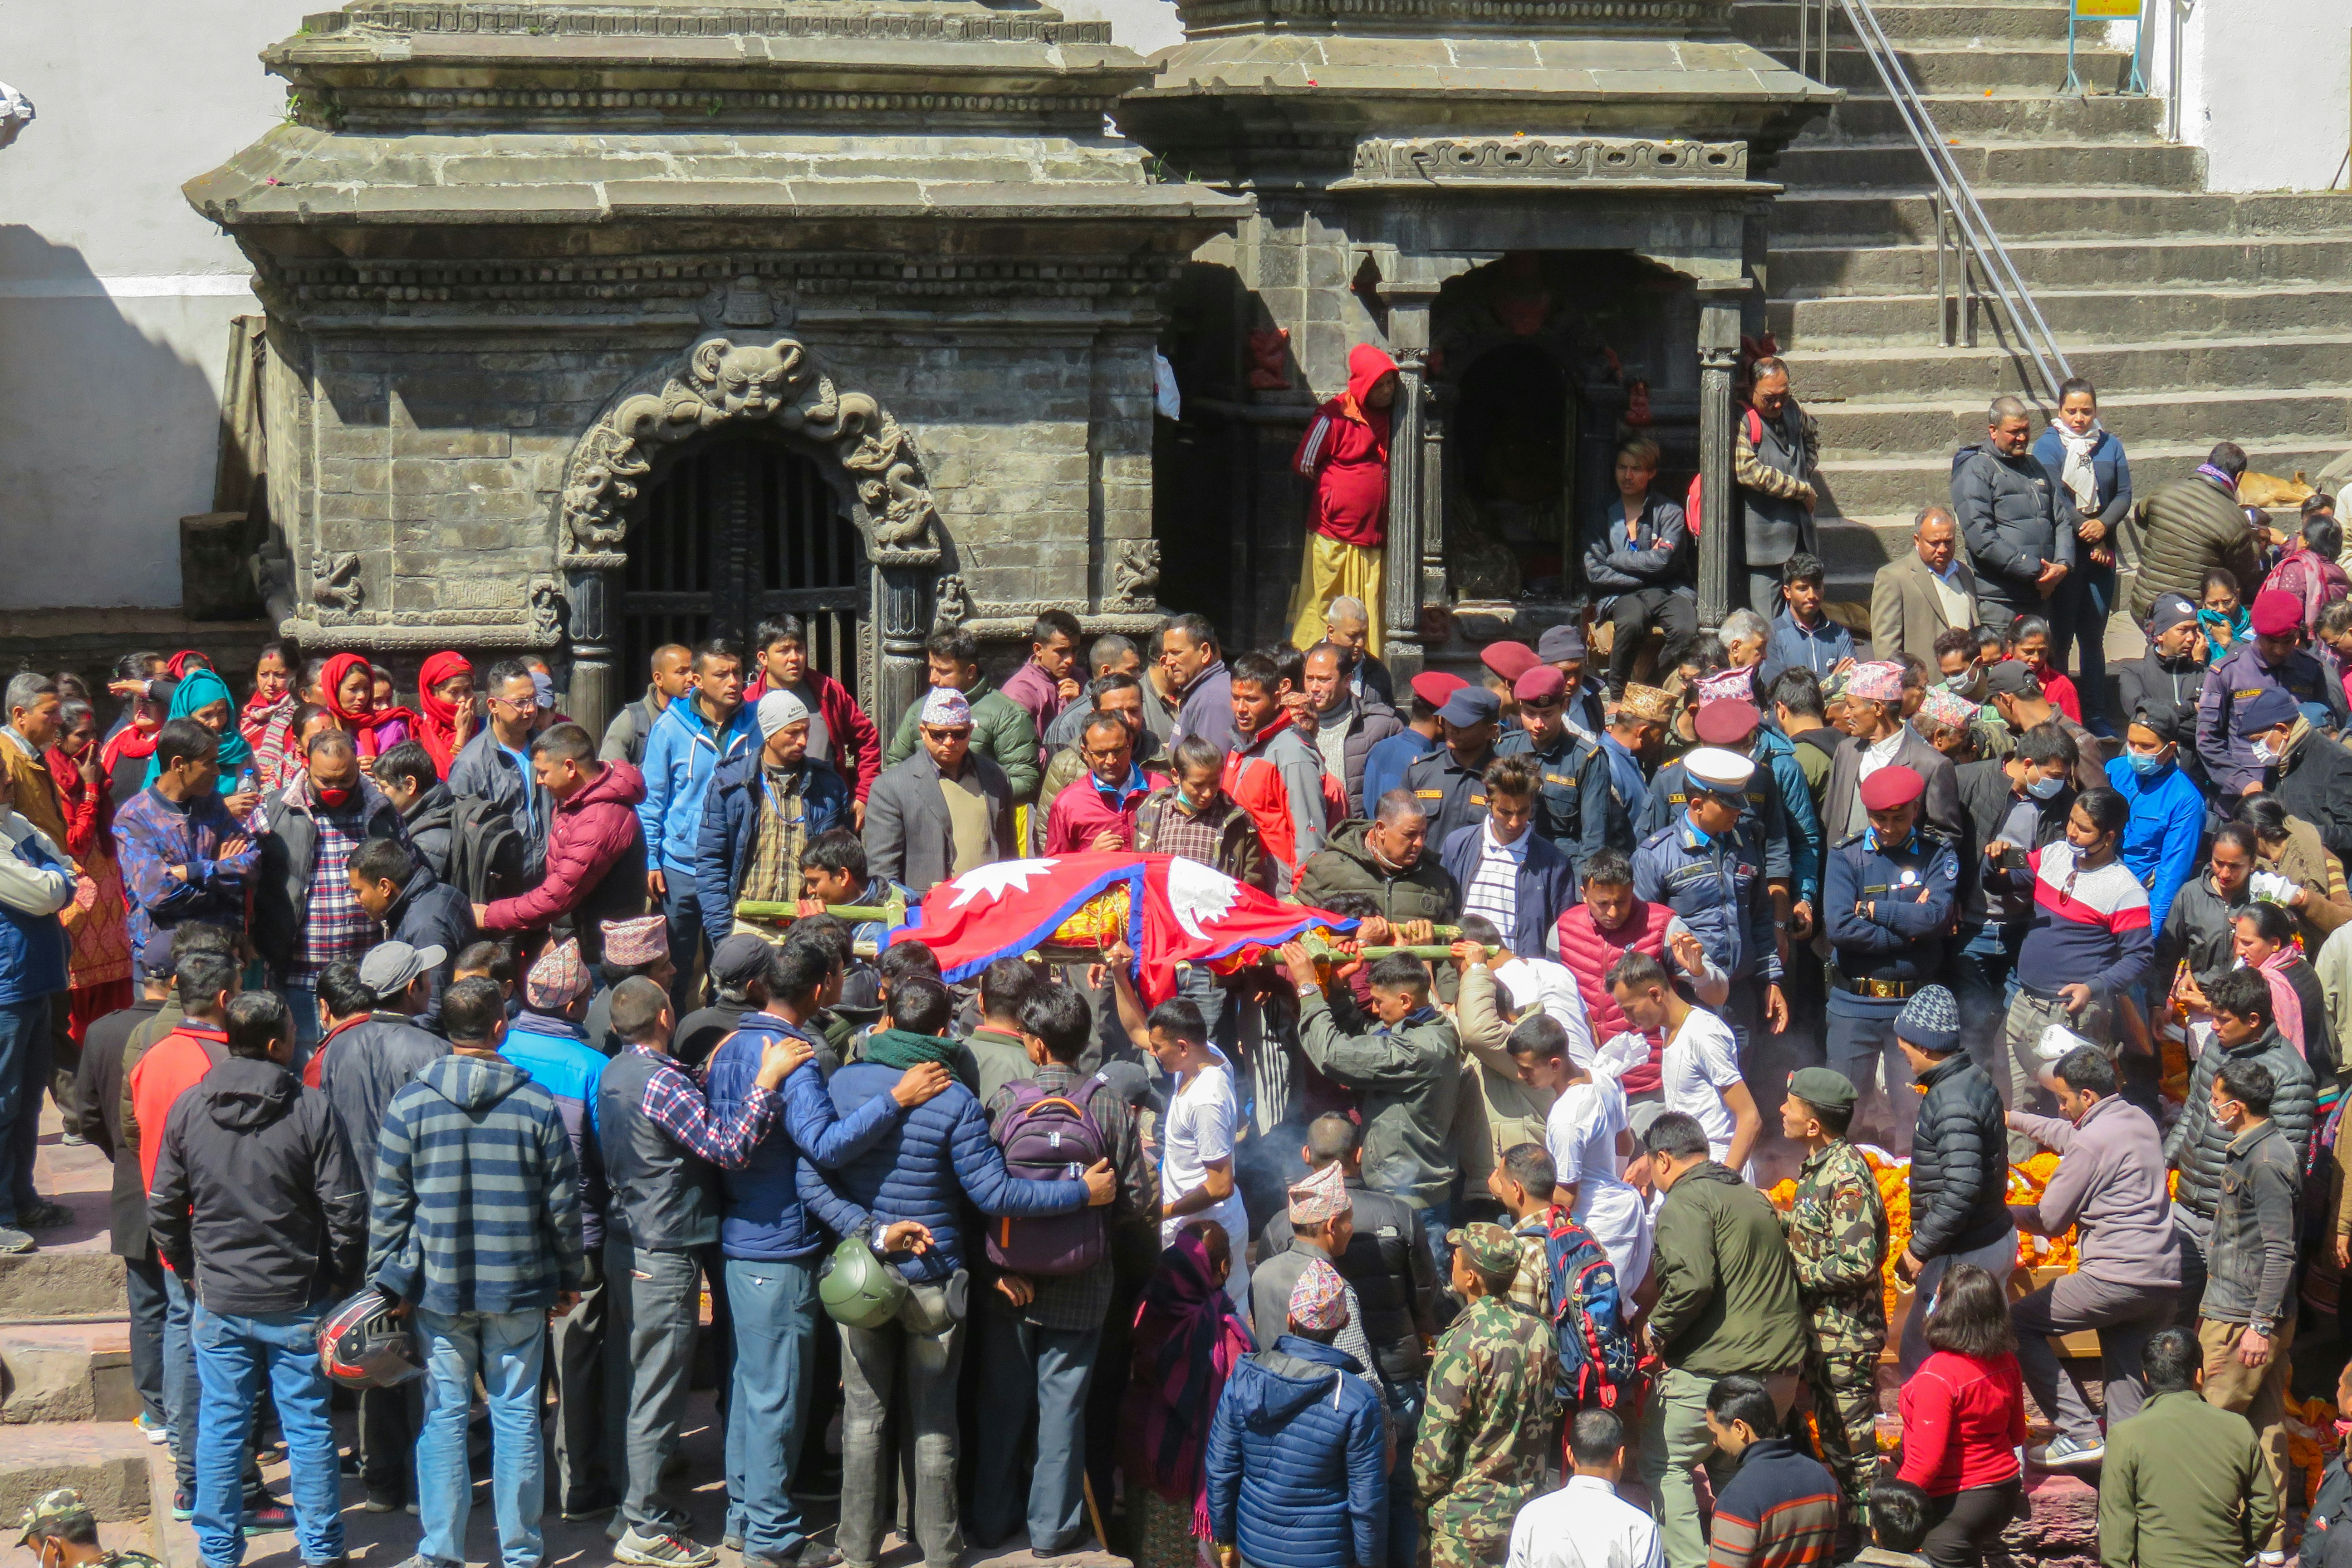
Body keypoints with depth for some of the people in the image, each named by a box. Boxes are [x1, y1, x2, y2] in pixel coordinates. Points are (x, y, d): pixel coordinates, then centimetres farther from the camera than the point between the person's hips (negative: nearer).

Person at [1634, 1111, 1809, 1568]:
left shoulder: (1685, 1201, -9)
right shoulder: (1753, 1197, 19)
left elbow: (1692, 1280, -24)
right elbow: (1784, 1276, 25)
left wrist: (1657, 1329, -8)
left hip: (1716, 1370, -8)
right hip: (1783, 1367, 8)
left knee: (1663, 1462, 2)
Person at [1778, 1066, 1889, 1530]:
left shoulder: (1846, 1177, -22)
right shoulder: (1818, 1166, 8)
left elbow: (1857, 1265, -27)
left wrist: (1796, 1273, -19)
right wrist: (1780, 1219, 8)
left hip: (1846, 1337, -10)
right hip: (1820, 1329, 10)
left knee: (1854, 1442, -1)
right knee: (1832, 1437, 18)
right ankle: (1850, 1526, 29)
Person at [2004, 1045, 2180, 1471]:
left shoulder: (2093, 1141, -12)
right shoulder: (2139, 1121, 15)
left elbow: (2050, 1221, -6)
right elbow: (2067, 1135, 35)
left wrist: (2000, 1213, 12)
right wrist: (2013, 1119, 42)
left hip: (2117, 1277, -9)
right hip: (2165, 1279, 9)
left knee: (2018, 1324, 3)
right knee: (2124, 1375, 17)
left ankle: (2080, 1434, -2)